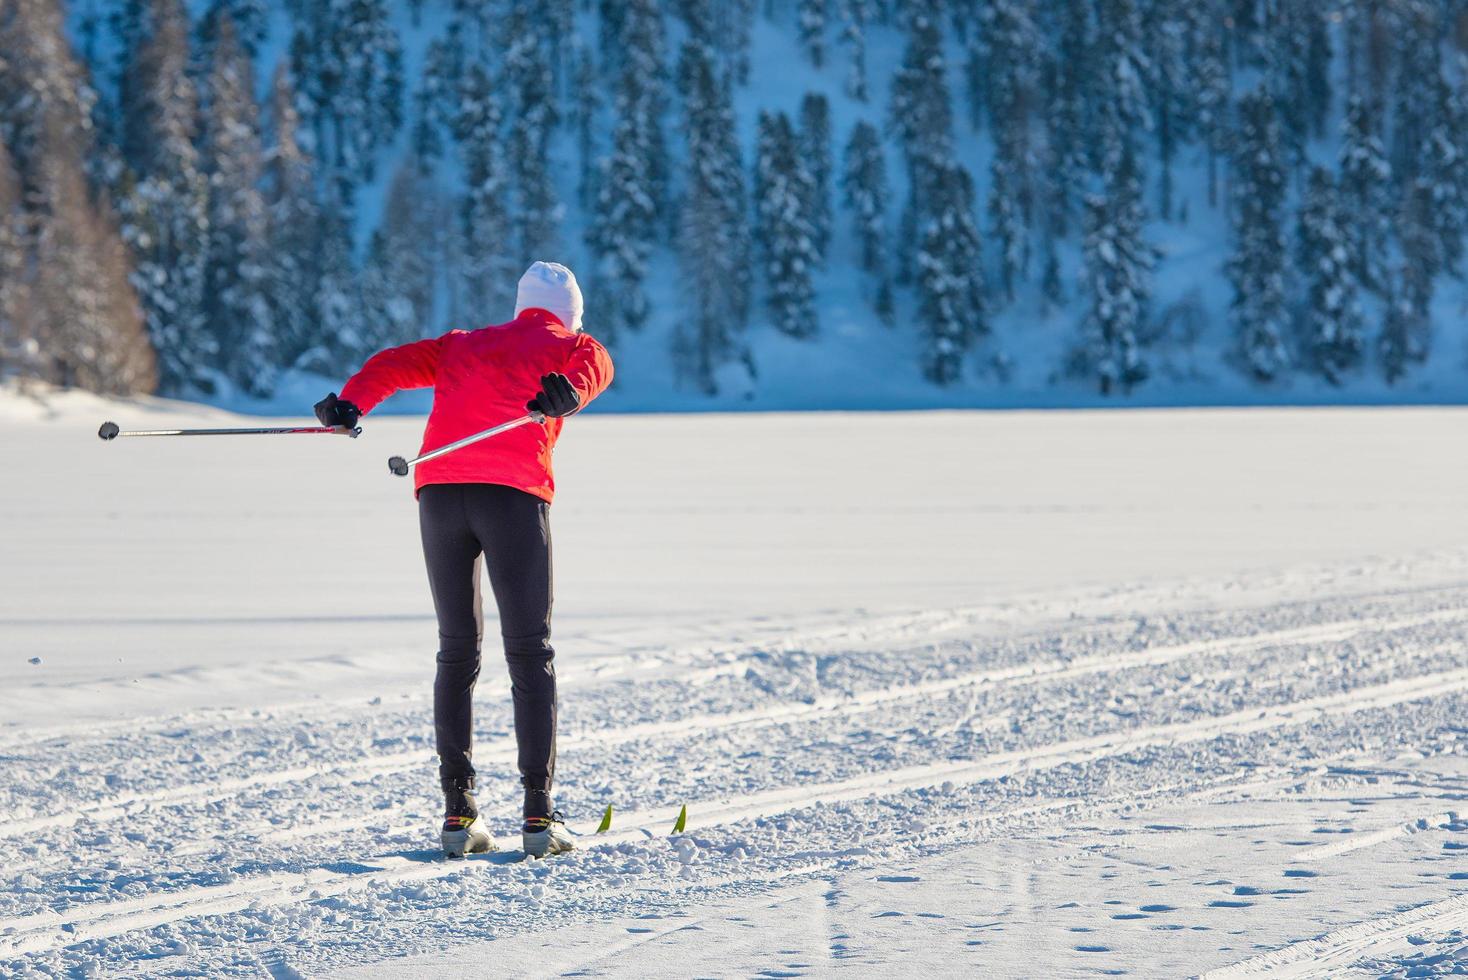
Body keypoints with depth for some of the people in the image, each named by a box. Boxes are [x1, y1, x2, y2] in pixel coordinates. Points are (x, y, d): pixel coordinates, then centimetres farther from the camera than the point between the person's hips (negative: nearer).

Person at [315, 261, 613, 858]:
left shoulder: (464, 345, 31)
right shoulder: (571, 346, 20)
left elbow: (396, 364, 16)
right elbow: (593, 363, -5)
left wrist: (351, 402, 1)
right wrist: (569, 391, -26)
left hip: (439, 490, 3)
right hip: (514, 492, -3)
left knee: (457, 652, 13)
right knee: (530, 655, 3)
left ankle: (458, 812, 7)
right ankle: (539, 815, -5)